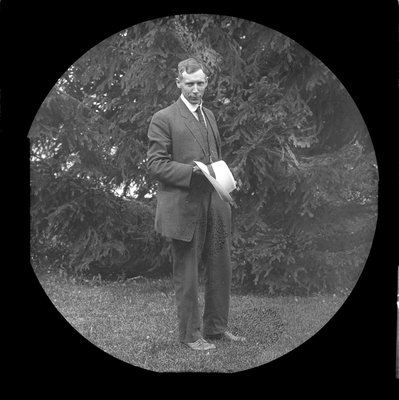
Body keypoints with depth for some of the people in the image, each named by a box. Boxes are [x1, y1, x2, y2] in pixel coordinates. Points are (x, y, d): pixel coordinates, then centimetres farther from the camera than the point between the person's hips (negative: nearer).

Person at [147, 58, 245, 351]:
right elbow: (155, 164, -11)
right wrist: (194, 171, -21)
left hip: (215, 205, 7)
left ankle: (216, 327, 26)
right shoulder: (164, 119, -6)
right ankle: (190, 334, 15)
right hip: (184, 208, -7)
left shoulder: (209, 115, 17)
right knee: (186, 274, 3)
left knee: (221, 269, 11)